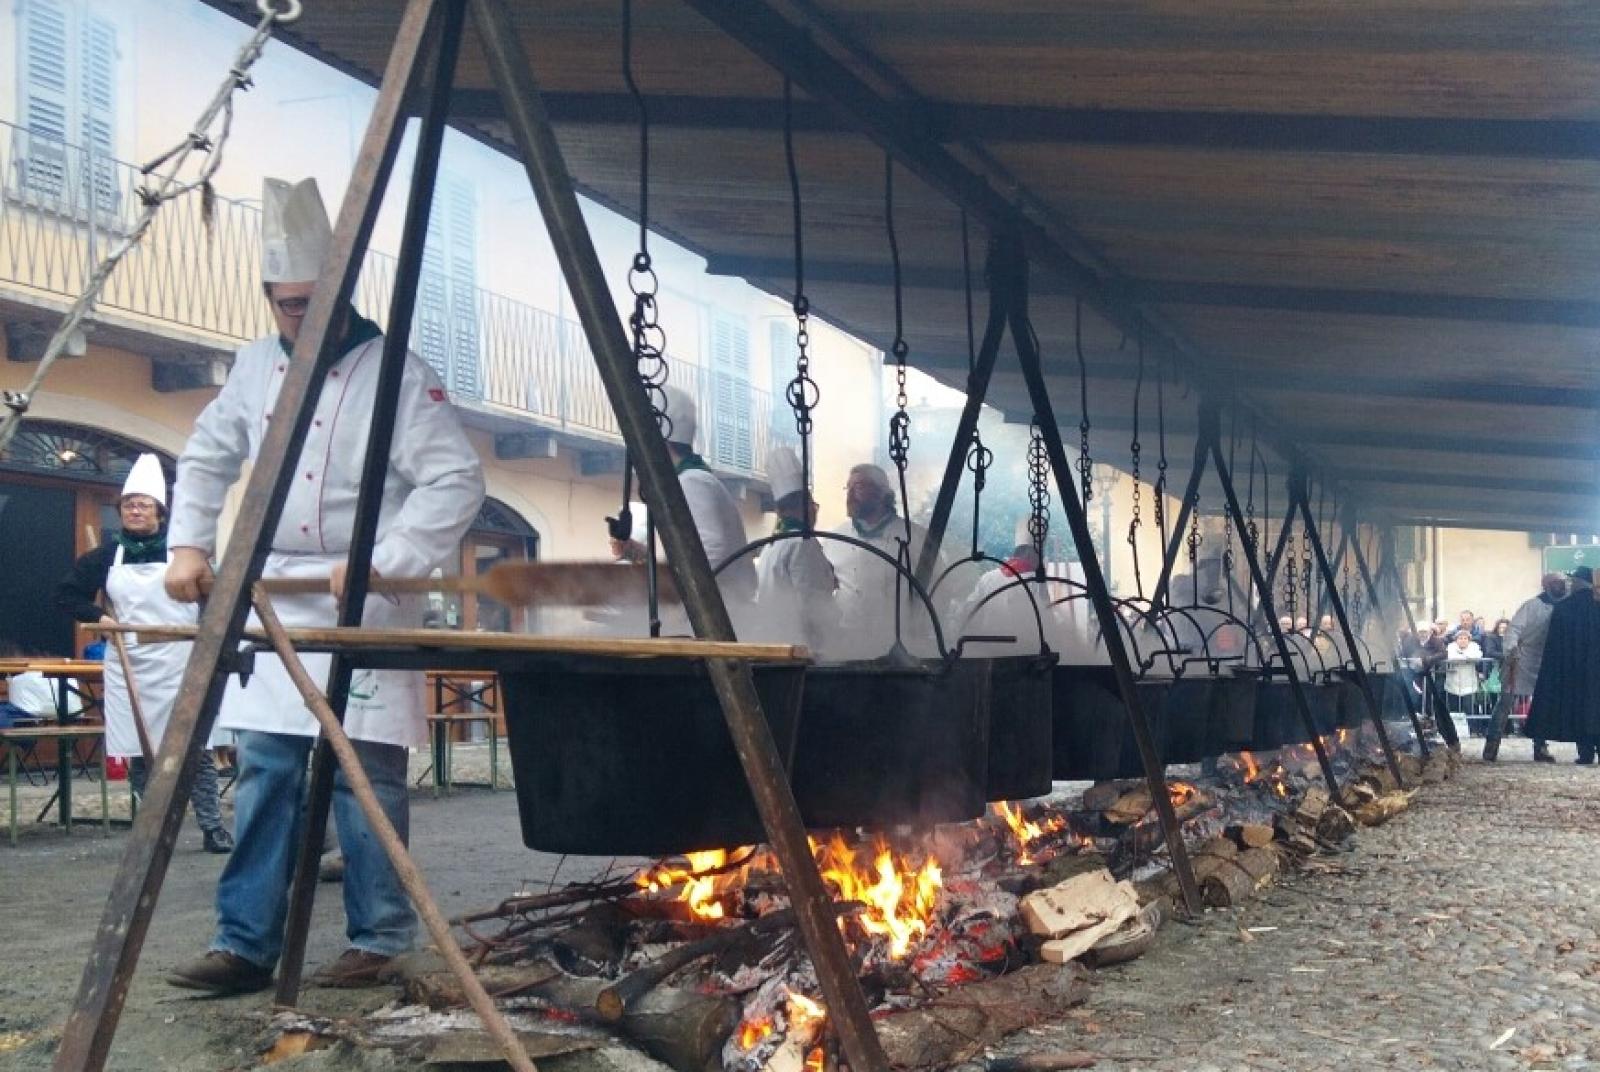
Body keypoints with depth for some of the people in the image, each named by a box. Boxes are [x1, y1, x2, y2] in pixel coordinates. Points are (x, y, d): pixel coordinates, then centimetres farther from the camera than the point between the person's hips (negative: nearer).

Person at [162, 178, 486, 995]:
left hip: (364, 607, -5)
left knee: (364, 779, -4)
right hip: (273, 601, 6)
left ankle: (379, 943, 8)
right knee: (264, 773, 4)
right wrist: (188, 543, 4)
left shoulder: (396, 373, -9)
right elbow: (207, 460, 19)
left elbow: (456, 479, -16)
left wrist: (382, 563, -23)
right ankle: (246, 944, 8)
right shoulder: (254, 368, 10)